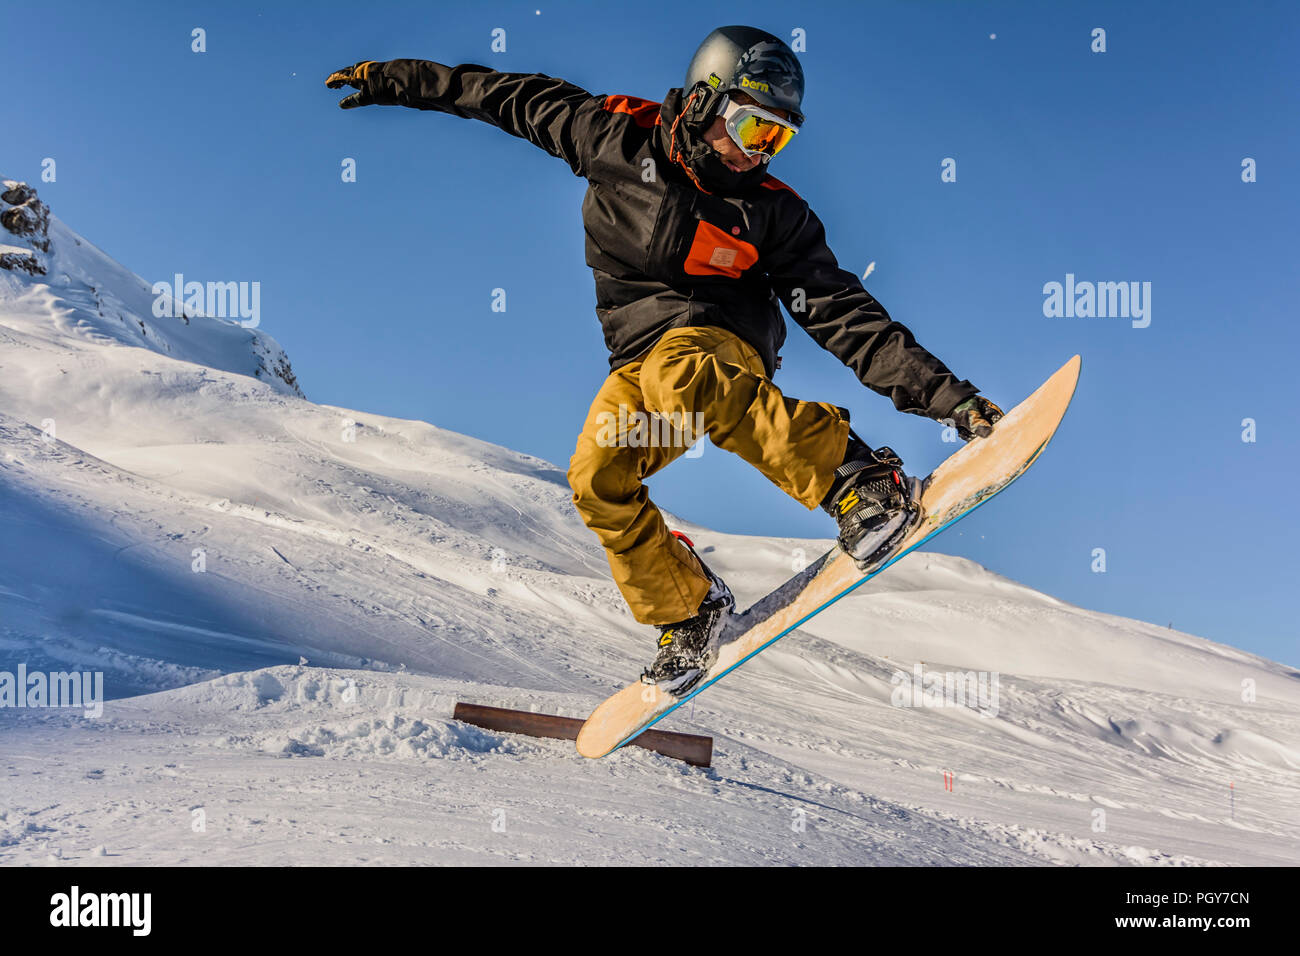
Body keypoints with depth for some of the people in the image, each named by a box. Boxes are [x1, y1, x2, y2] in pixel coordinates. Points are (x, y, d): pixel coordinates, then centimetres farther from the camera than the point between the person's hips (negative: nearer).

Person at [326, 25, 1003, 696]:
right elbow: (509, 96, 7)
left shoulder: (772, 213, -8)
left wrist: (945, 395, -17)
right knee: (597, 480, -20)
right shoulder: (617, 137, -6)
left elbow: (844, 313, -10)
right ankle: (686, 609, 2)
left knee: (674, 377, -38)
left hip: (723, 345, -3)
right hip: (640, 357, 3)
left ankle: (860, 480, -34)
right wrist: (397, 79, 13)